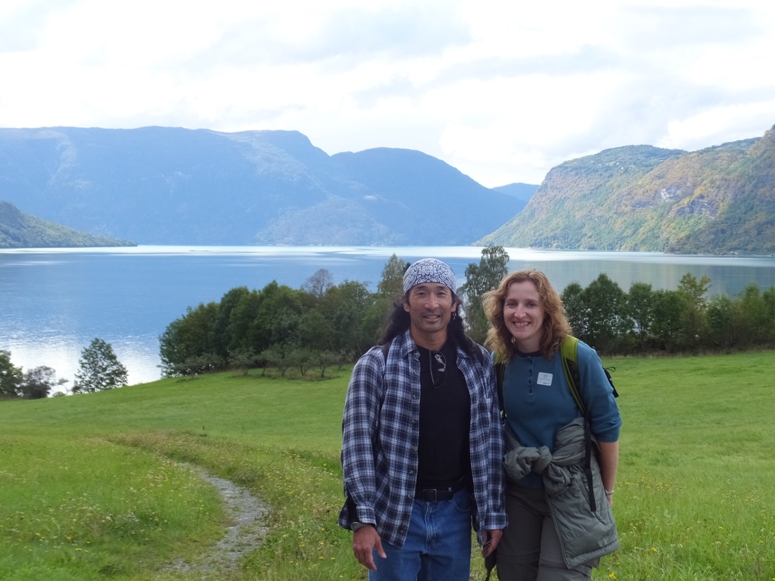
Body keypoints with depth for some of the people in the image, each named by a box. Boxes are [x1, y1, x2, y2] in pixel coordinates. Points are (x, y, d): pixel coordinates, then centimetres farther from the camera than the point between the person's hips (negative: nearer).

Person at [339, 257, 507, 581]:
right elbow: (357, 441, -9)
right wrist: (363, 518, -15)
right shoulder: (376, 364, -6)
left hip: (455, 512, 3)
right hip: (395, 514, -3)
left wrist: (493, 514, 3)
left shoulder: (478, 363, 3)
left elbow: (490, 441, 5)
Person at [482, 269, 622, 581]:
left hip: (571, 494, -4)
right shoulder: (499, 362, -3)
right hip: (518, 492, 4)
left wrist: (607, 491, 0)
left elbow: (607, 426, -7)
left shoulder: (578, 357, -15)